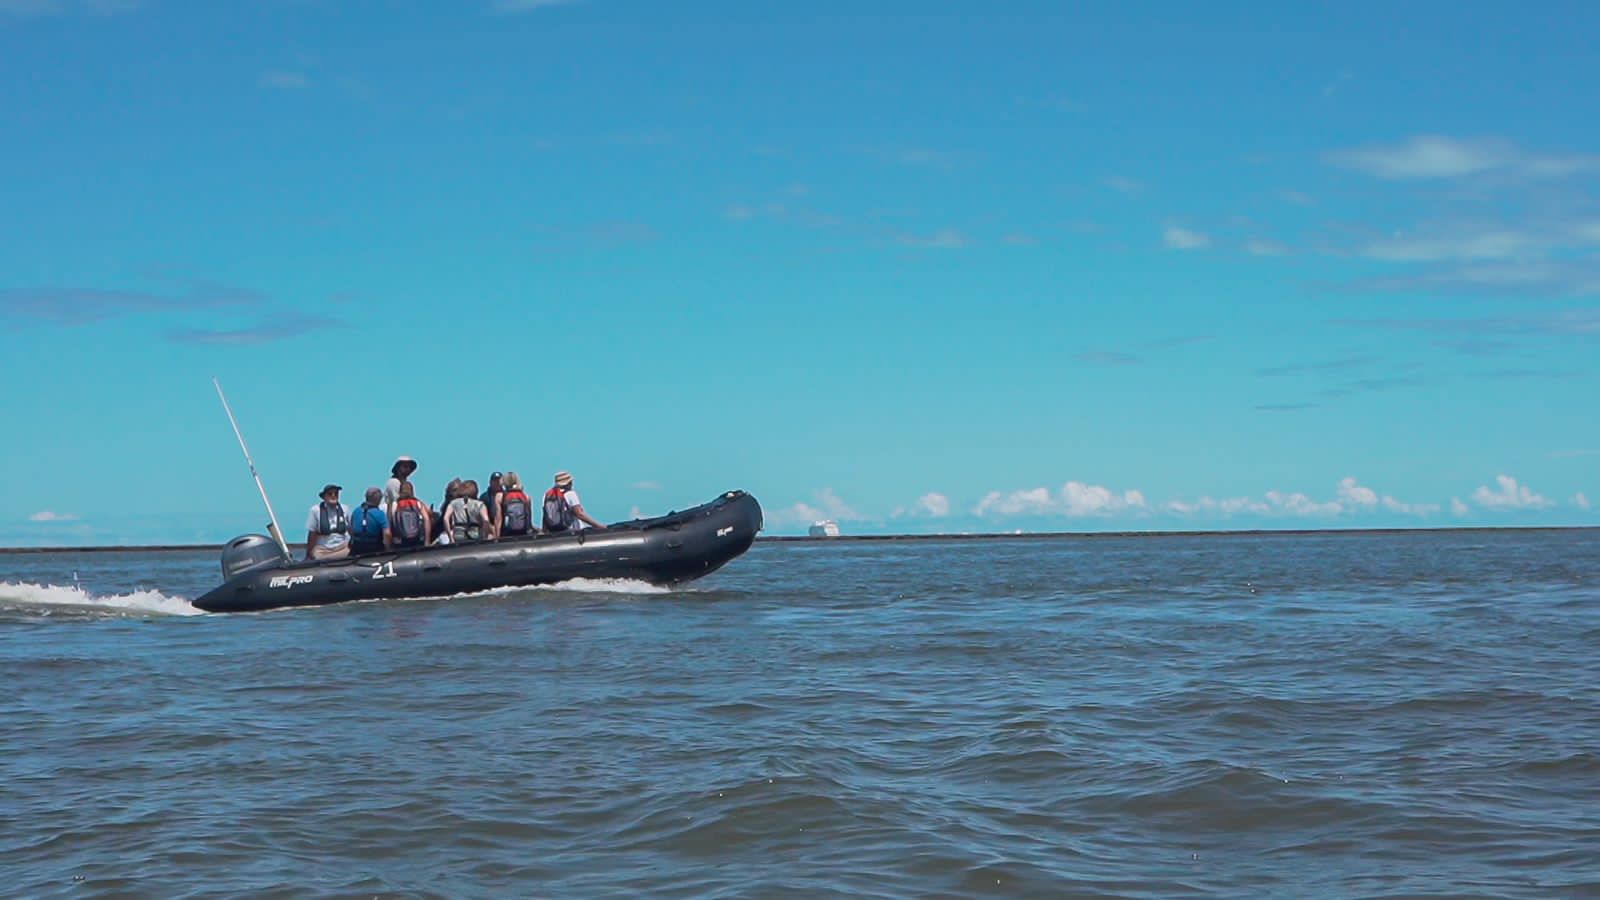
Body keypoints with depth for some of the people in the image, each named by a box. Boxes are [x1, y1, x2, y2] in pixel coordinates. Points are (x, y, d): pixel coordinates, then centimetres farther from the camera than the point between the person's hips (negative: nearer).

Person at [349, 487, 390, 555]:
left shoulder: (356, 511, 2)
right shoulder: (380, 514, -13)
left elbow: (350, 529, 12)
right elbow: (387, 533, -21)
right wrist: (387, 549, -7)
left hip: (357, 549, 4)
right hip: (374, 549, -4)